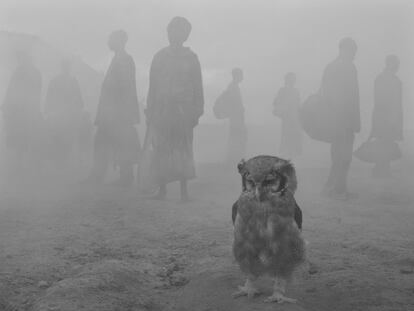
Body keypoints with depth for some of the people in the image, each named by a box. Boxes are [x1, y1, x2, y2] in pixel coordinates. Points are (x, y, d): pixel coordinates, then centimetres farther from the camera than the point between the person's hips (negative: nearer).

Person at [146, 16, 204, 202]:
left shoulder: (190, 57, 6)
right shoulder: (160, 57, 9)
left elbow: (197, 87, 7)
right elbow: (153, 86, 9)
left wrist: (196, 112, 2)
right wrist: (150, 112, 5)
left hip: (183, 110, -1)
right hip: (162, 109, 1)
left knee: (183, 150, -3)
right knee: (161, 149, 0)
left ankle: (184, 190, 2)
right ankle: (162, 189, 9)